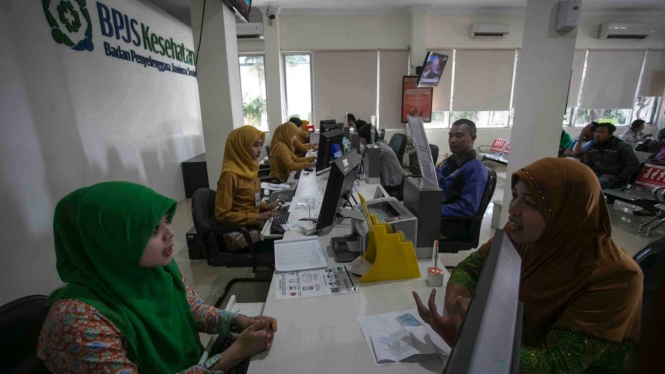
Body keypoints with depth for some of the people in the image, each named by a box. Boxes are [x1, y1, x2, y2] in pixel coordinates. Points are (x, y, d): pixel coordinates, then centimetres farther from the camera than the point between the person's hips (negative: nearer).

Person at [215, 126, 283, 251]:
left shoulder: (249, 168, 4)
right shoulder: (230, 175, -20)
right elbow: (222, 215, -18)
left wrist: (265, 207, 2)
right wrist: (257, 217, -19)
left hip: (254, 227, 8)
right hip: (238, 234, -7)